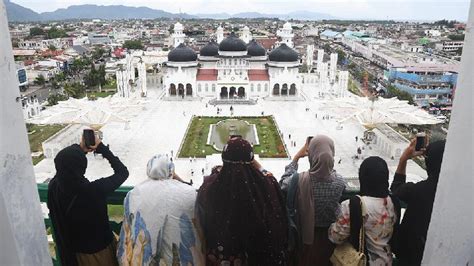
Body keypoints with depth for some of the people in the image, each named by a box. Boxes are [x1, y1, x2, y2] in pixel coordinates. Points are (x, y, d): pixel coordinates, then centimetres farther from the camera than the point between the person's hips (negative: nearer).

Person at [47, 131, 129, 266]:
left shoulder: (53, 187, -22)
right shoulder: (94, 190, -35)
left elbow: (64, 165, 2)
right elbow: (122, 172, -18)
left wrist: (79, 148, -7)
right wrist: (101, 147, -16)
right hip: (101, 248, -4)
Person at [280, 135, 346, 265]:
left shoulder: (299, 180, -31)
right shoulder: (339, 181, -25)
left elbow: (284, 183, -7)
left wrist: (296, 158, -6)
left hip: (306, 232, -1)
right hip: (329, 233, 1)